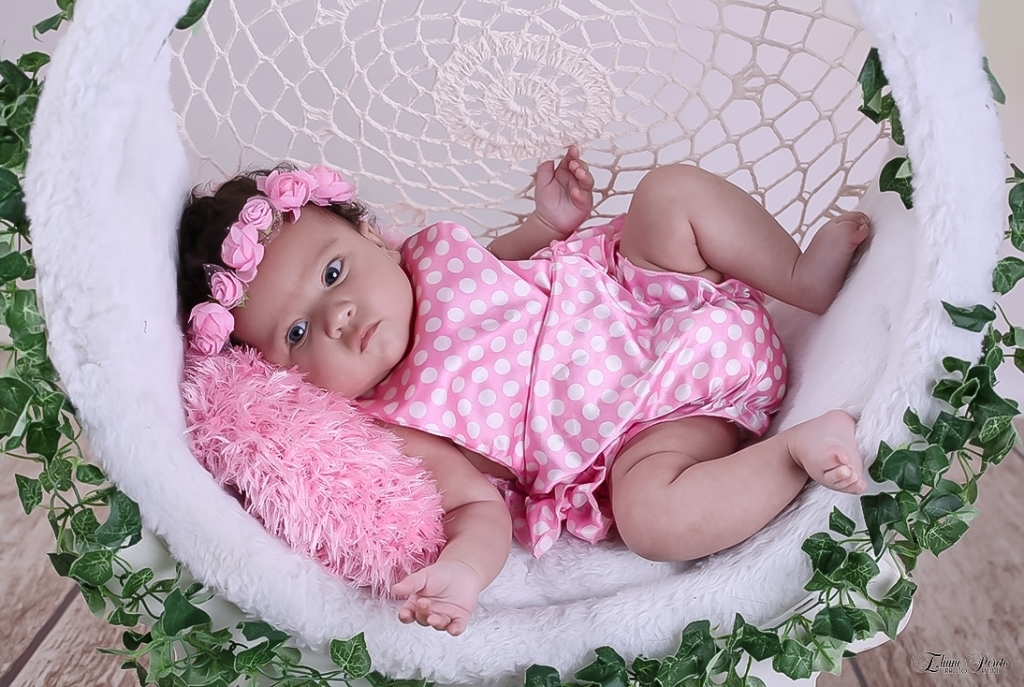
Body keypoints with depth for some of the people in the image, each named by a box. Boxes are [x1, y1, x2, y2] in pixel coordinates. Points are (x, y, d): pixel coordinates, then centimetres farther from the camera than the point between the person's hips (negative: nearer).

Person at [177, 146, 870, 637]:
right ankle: (798, 450, -16)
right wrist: (461, 570, -42)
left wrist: (551, 222, 1)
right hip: (652, 427, -4)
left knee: (673, 189, -10)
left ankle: (806, 278, -7)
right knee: (652, 512, -34)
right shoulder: (396, 434, -14)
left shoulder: (435, 254, 0)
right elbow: (479, 508, -20)